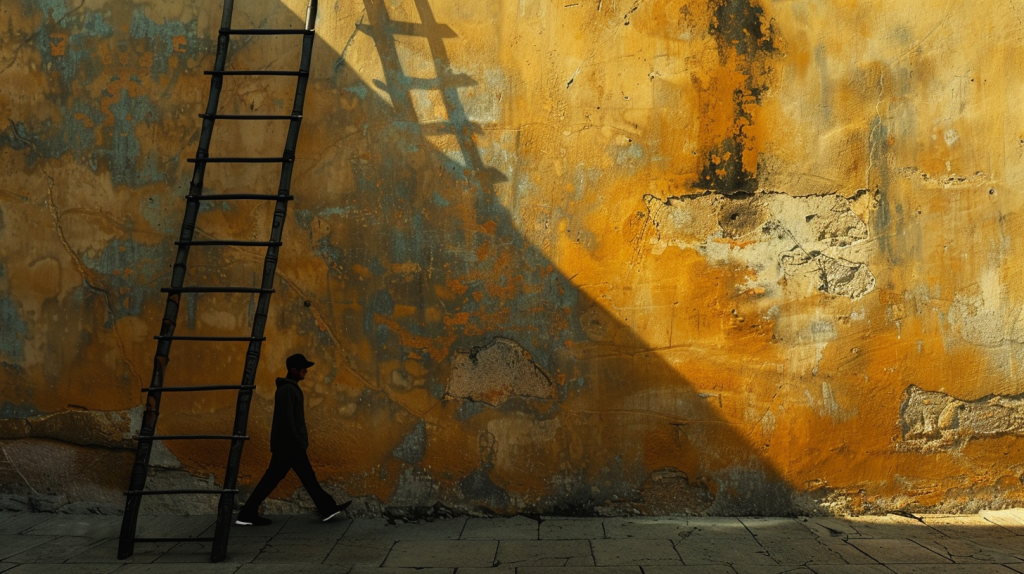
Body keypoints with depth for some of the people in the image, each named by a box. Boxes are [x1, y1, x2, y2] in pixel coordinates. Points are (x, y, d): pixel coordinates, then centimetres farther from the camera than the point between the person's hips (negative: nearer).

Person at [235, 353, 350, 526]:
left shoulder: (290, 388, 14)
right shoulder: (287, 390, -18)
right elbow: (287, 419, -22)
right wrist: (295, 443, -21)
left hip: (293, 445, 10)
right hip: (288, 445, -10)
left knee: (308, 477, 11)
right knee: (272, 478, -3)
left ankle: (327, 509, 16)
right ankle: (247, 514, 4)